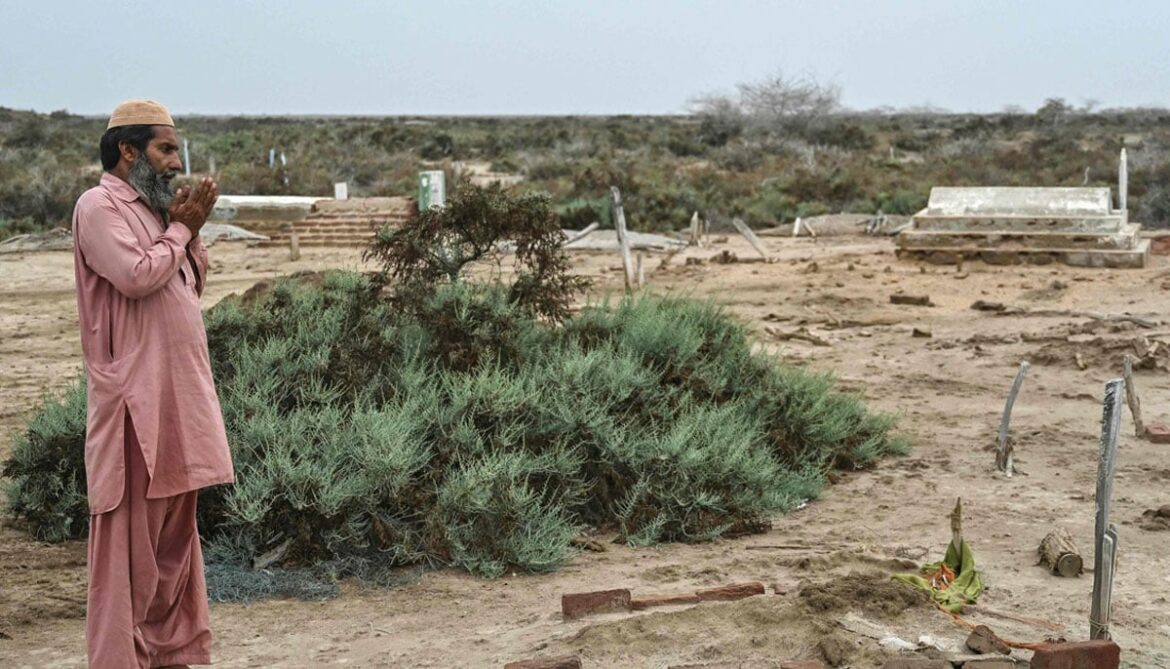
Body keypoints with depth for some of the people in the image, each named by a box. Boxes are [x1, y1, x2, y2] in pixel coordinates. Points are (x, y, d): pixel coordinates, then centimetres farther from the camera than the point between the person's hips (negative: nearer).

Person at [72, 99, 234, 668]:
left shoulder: (153, 209, 18)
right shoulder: (100, 205, -8)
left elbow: (190, 286, 17)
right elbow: (136, 275, -21)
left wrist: (191, 231, 2)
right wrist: (181, 229, -7)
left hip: (178, 396, 9)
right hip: (135, 399, -9)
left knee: (174, 531, 13)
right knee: (130, 536, -4)